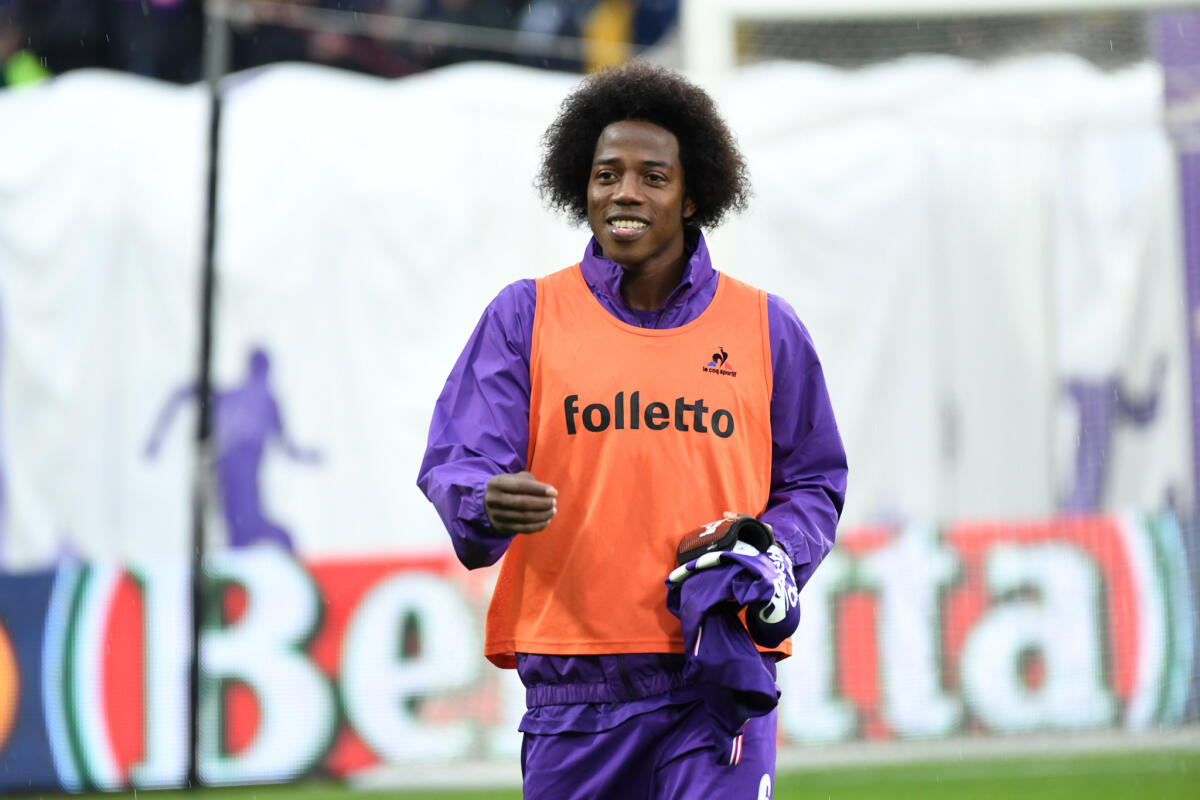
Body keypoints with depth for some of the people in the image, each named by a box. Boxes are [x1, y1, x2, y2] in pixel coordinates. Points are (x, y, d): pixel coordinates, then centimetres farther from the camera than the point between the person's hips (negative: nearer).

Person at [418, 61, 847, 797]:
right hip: (573, 676, 0)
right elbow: (455, 465, -2)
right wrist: (489, 502, -25)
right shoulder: (526, 317, 7)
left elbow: (815, 482, 15)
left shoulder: (766, 329, 10)